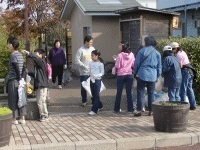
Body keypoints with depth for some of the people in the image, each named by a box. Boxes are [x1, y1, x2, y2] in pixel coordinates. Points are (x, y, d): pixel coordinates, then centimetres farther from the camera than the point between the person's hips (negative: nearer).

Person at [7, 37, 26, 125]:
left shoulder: (13, 55, -12)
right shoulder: (20, 55, 12)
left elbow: (17, 68, -18)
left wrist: (18, 79, -14)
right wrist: (21, 79, 15)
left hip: (14, 80, -8)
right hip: (20, 80, 8)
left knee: (13, 100, 0)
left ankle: (14, 119, 4)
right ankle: (22, 118, 14)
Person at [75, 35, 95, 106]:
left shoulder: (92, 49, 7)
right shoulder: (81, 50, -9)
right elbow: (77, 60, -12)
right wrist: (85, 67, -15)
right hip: (84, 72, -4)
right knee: (84, 87, 3)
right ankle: (84, 101, 17)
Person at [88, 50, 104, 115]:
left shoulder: (100, 63, -7)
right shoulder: (91, 63, 8)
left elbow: (102, 72, -5)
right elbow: (90, 71, 14)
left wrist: (96, 75, -21)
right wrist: (91, 75, -6)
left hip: (97, 80, -6)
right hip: (92, 80, 6)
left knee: (97, 95, -5)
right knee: (93, 95, 12)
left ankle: (94, 110, -6)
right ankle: (99, 106, 31)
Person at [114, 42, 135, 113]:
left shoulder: (120, 55, -13)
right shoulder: (131, 54, -2)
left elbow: (117, 66, -14)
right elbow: (133, 65, 4)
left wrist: (115, 60, 4)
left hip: (121, 75, -3)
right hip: (129, 75, 3)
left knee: (119, 93, 7)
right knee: (129, 92, 8)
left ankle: (117, 109, 12)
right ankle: (130, 109, 8)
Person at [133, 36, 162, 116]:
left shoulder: (142, 51, -3)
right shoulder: (157, 53, 8)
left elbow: (137, 63, -2)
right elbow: (159, 66, 11)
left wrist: (135, 72, 10)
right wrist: (157, 76, 20)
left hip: (142, 75, -3)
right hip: (152, 76, 3)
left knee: (140, 92, 1)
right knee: (151, 93, 9)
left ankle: (139, 110, -3)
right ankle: (151, 111, 11)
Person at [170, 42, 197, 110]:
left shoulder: (178, 54, -10)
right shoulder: (182, 52, 20)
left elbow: (180, 65, -15)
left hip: (185, 71, -10)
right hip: (189, 71, 10)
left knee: (183, 89, -6)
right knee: (189, 89, 12)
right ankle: (193, 105, 14)